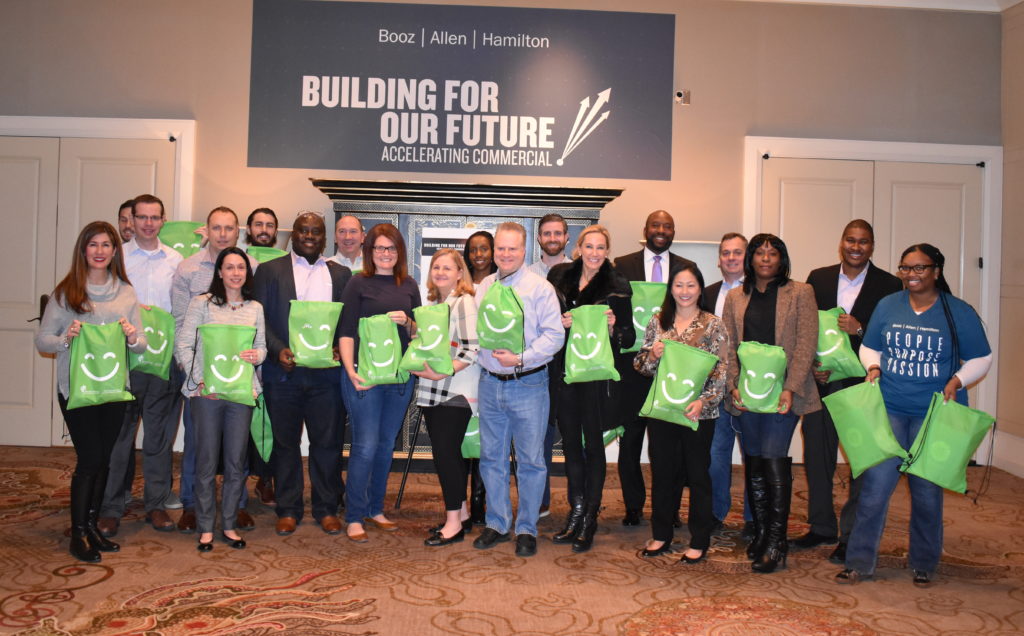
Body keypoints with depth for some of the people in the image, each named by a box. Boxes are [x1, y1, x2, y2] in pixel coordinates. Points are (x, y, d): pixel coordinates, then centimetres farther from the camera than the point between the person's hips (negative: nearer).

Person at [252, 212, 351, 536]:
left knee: (328, 442, 4)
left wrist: (340, 349, -9)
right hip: (284, 372, -1)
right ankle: (288, 510, 18)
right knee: (285, 442, 6)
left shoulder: (341, 274, 13)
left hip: (327, 372, 1)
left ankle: (326, 509, 16)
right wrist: (278, 350, -12)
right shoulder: (270, 270, 9)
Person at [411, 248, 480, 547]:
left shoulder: (464, 302, -9)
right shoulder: (433, 303, 16)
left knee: (446, 451, -6)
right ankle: (461, 514, 23)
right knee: (444, 452, 11)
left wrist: (441, 373, -21)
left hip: (456, 389, -8)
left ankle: (454, 522, 5)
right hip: (431, 390, 8)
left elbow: (471, 349, -17)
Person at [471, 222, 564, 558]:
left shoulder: (539, 287, -6)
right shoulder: (483, 287, 10)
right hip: (490, 383, 5)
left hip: (528, 385, -5)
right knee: (491, 457, 12)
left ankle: (527, 529, 18)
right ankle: (497, 524, 27)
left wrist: (522, 359, -19)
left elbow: (554, 335, -11)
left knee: (530, 460, 4)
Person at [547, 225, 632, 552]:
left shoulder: (617, 286, -4)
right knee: (570, 441, 11)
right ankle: (576, 511, 25)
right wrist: (559, 323, -11)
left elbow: (629, 338, -2)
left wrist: (613, 328, -22)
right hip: (564, 369, 3)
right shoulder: (559, 276, 4)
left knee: (593, 443, 3)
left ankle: (589, 519, 15)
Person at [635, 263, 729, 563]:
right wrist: (652, 355, -12)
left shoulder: (713, 325, -2)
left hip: (698, 412, -3)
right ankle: (661, 536, 25)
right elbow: (641, 364, 9)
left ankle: (699, 542, 19)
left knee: (697, 475, 6)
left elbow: (722, 370, -6)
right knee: (662, 472, 11)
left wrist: (703, 400, -18)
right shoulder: (657, 321, 6)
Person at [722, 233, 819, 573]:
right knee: (753, 462, 7)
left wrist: (790, 389, -13)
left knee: (773, 458, -10)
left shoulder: (800, 293, 3)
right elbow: (728, 346, 9)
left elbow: (806, 344, -4)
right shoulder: (735, 297, 13)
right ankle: (760, 532, 20)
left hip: (782, 390, -4)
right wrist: (733, 386, -4)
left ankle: (776, 541, 1)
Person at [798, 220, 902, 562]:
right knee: (817, 457, 12)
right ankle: (822, 527, 29)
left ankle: (851, 537, 16)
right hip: (821, 381, 3)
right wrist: (812, 366, -7)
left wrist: (860, 330, -19)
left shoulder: (889, 285, -3)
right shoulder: (818, 278, 6)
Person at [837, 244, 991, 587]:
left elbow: (980, 359, 6)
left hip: (935, 413, -1)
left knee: (927, 490, 8)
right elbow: (869, 347, 16)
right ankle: (860, 562, 4)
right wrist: (873, 367, -5)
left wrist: (957, 381, -11)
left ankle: (924, 564, 26)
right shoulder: (887, 305, 6)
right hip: (888, 408, 1)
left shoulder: (960, 312, 0)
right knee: (875, 484, -5)